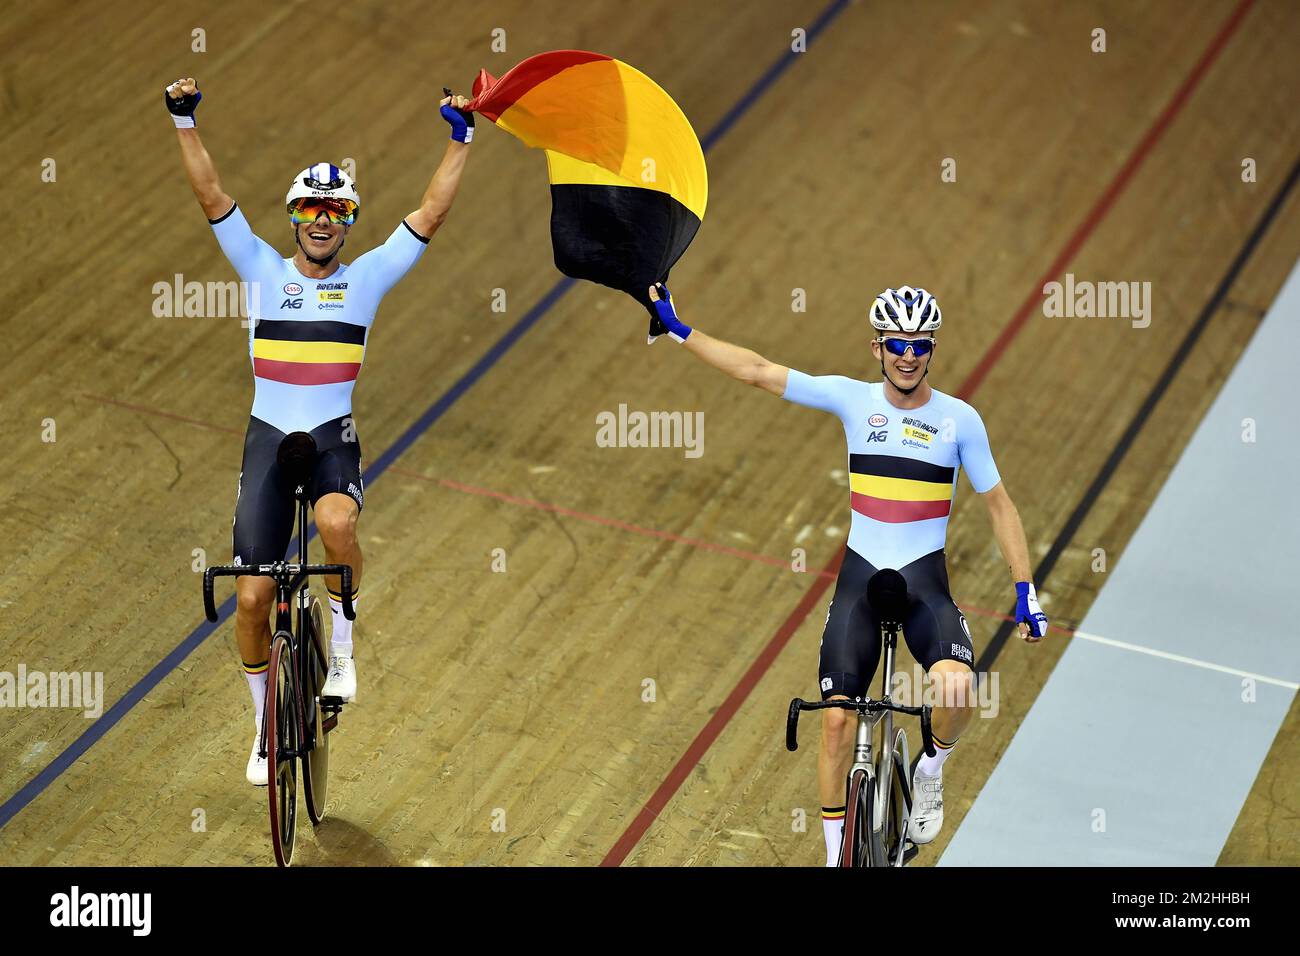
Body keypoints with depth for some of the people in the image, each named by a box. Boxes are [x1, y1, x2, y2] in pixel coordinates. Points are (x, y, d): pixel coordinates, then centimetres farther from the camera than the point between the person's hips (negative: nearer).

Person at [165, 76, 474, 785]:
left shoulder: (366, 278, 2)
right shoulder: (263, 270, 3)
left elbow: (431, 213, -2)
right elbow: (211, 196, -3)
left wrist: (461, 139, -7)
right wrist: (185, 122, -11)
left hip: (334, 436, -1)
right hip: (268, 437, 1)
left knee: (336, 522, -37)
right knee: (251, 598, -1)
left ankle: (342, 644, -11)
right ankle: (267, 724, 21)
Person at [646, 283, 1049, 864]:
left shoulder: (959, 419, -4)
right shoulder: (854, 400, -1)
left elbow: (998, 504, 3)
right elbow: (757, 371, -1)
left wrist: (1025, 589, -2)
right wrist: (679, 329, -4)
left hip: (925, 581, -2)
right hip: (859, 577, 2)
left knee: (958, 689, -29)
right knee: (837, 719, -2)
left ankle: (931, 770, 4)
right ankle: (835, 854, 16)